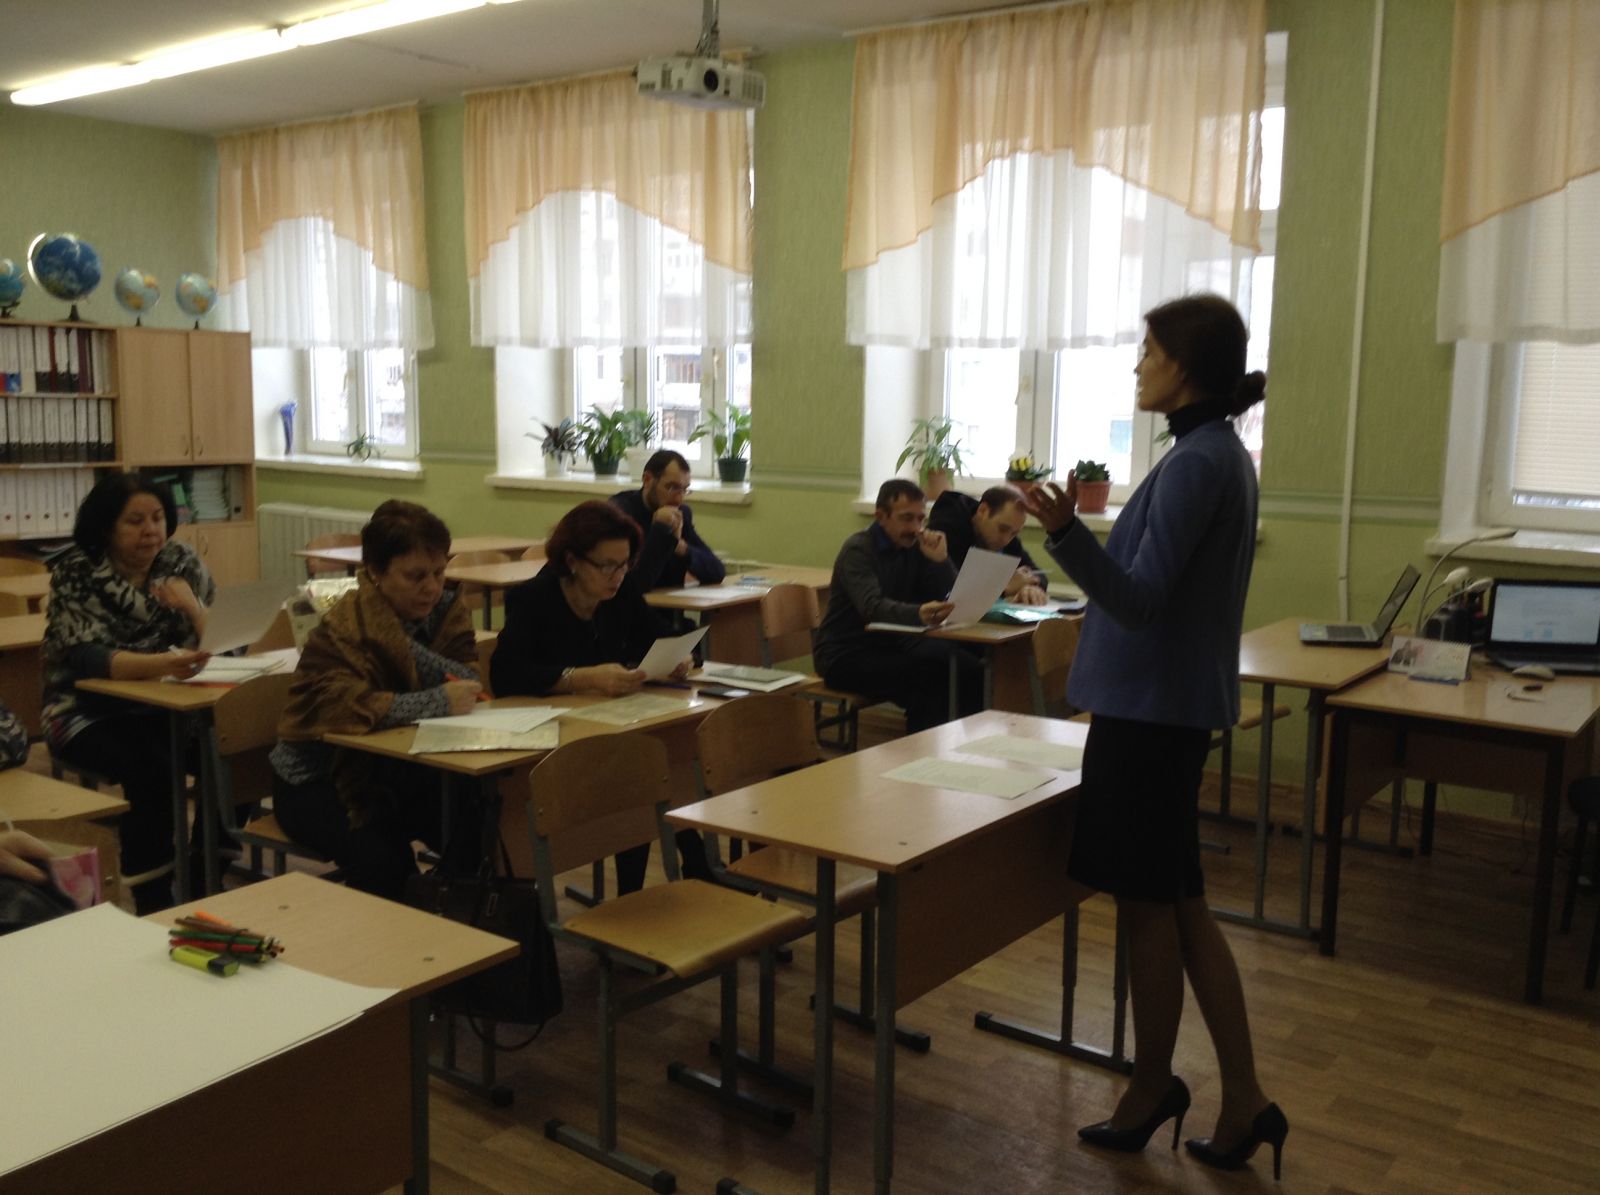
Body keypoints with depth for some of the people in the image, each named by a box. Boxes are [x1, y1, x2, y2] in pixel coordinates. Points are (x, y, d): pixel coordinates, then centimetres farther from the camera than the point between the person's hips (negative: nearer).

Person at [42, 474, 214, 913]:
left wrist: (191, 607, -23)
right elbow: (86, 658, -25)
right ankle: (151, 900, -17)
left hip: (164, 709, 4)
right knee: (151, 768, -32)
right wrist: (160, 664, -44)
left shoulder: (182, 562, -1)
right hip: (88, 713, -4)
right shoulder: (75, 573, -11)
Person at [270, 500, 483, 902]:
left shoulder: (447, 608, -2)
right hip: (318, 781, -5)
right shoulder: (346, 625, -20)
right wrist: (438, 703, -40)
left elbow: (470, 680, -13)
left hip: (399, 770, 5)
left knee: (477, 831, -19)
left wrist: (410, 647, -28)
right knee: (382, 861, -30)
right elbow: (336, 706, -36)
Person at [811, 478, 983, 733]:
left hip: (889, 645, 6)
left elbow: (949, 600, 2)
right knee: (928, 680, -29)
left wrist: (940, 560, -15)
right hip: (846, 656, -6)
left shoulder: (915, 546, 5)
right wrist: (919, 614, -52)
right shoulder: (858, 550, -14)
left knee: (967, 669, -18)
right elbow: (872, 607, -33)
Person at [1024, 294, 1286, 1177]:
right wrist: (1083, 533, 34)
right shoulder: (1219, 455, 12)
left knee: (1148, 907, 5)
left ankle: (1152, 1088, 23)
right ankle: (1242, 1102, 21)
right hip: (1167, 704, 10)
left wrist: (1066, 532, -39)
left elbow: (1141, 600, -24)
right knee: (1179, 906, 14)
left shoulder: (1195, 464, -18)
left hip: (1150, 709, -10)